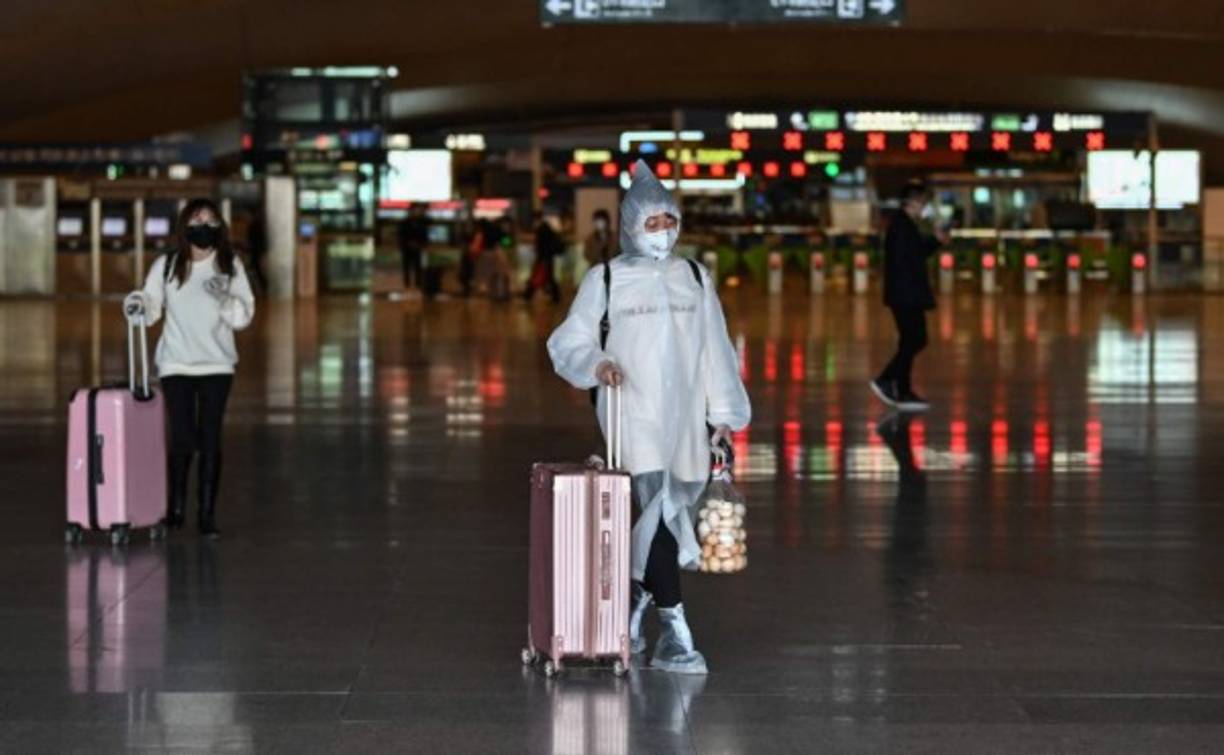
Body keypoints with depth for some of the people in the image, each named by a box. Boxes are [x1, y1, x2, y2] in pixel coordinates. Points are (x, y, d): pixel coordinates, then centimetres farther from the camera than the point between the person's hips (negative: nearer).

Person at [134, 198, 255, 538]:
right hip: (176, 364, -1)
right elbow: (151, 309, -1)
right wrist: (137, 306, -23)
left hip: (217, 364, 1)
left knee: (210, 440, 1)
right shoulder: (166, 265, 1)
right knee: (182, 439, -4)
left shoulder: (231, 266, 3)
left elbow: (244, 316, 2)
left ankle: (208, 513, 6)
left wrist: (224, 299, -17)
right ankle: (176, 508, 13)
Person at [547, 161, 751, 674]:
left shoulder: (694, 278, 13)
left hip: (684, 418, 4)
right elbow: (567, 343, 3)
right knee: (660, 512, -16)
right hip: (632, 415, -4)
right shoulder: (605, 279, 3)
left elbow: (715, 349, 13)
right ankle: (674, 634, -17)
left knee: (674, 513, 8)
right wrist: (596, 364, -18)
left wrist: (724, 413, 7)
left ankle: (637, 598, 32)